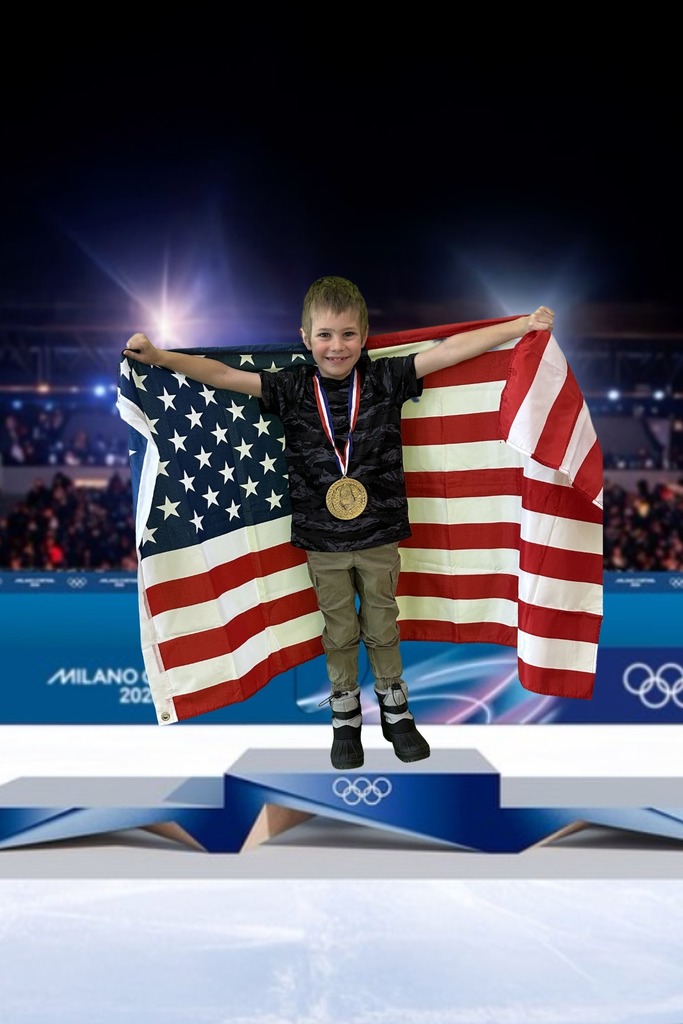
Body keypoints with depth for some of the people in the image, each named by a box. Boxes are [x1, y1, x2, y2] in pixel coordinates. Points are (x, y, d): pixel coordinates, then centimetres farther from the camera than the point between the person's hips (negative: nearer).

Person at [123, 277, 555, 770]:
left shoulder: (384, 379, -7)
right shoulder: (291, 389, -6)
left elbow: (451, 350, -11)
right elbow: (222, 374, -7)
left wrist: (524, 325, -11)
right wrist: (159, 356, -13)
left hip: (379, 537, 0)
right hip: (322, 541, 0)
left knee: (382, 628, 15)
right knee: (339, 633, 15)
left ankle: (396, 711, 34)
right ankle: (345, 719, 32)